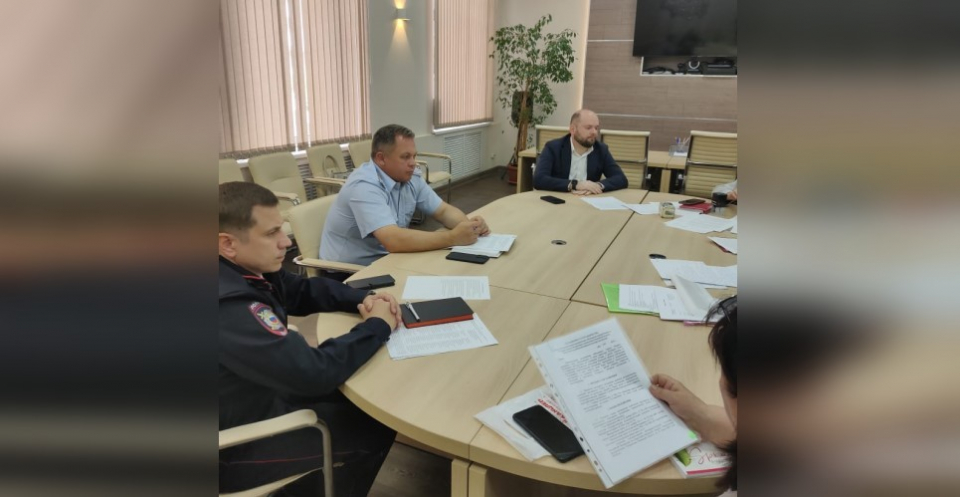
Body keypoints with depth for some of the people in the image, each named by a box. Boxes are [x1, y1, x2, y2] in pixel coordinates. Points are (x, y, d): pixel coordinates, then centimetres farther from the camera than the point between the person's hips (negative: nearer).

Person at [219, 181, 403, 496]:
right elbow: (314, 373, -35)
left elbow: (302, 291, 9)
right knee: (376, 427, 2)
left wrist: (362, 299, -9)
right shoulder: (229, 307, -36)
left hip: (261, 393, 8)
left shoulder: (245, 268, -7)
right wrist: (378, 325, -21)